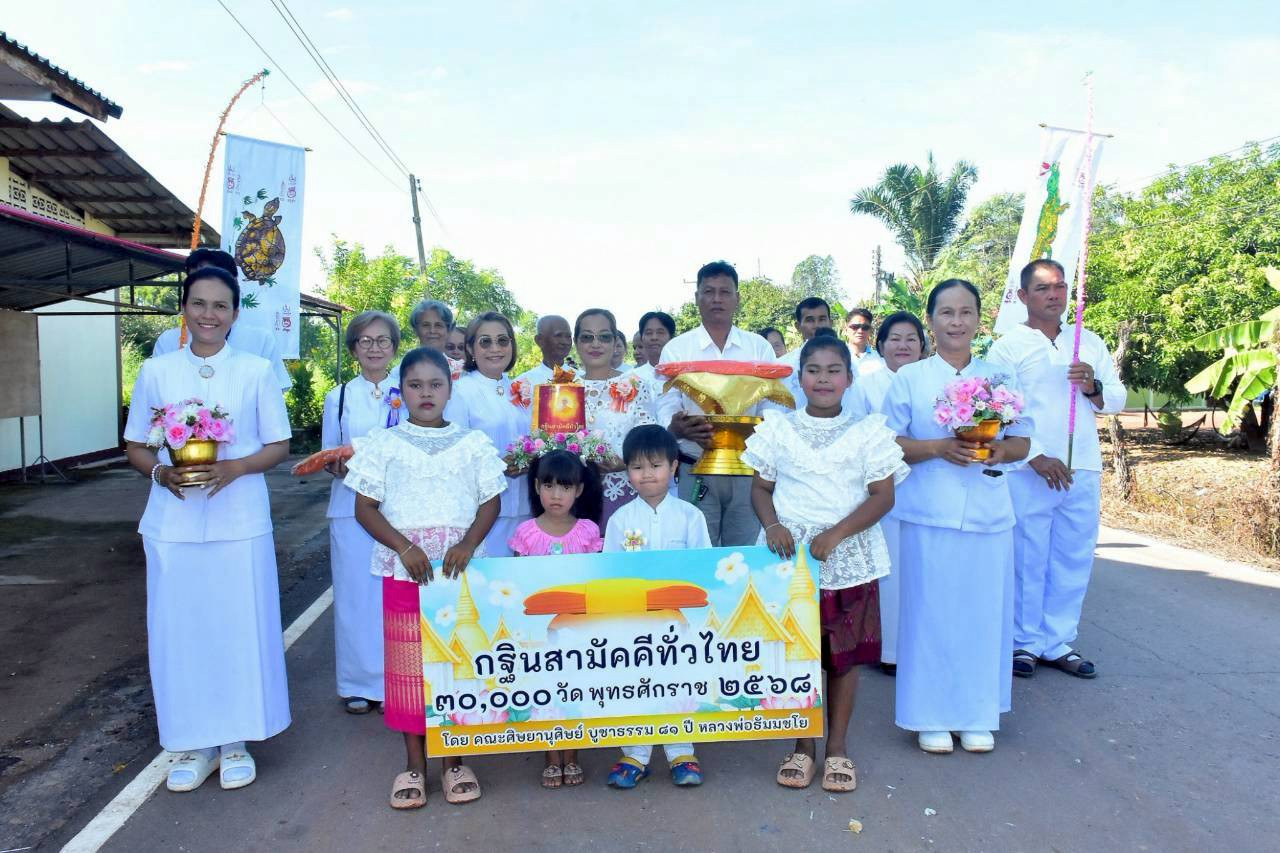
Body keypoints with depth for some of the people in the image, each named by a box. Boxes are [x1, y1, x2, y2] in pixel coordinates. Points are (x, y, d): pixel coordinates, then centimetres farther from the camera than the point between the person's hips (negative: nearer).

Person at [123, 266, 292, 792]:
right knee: (179, 630, 6)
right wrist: (162, 471, -12)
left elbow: (278, 447, 2)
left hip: (239, 522, -1)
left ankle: (234, 741, 22)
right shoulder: (156, 372, 5)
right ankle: (192, 744, 23)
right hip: (173, 523, 2)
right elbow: (135, 448, 9)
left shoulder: (256, 371, 0)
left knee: (239, 628, 5)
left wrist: (233, 467, -16)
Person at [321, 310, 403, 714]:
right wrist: (337, 466, -10)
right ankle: (358, 684, 17)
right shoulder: (338, 397, 10)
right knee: (355, 593, 2)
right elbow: (327, 457, 12)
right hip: (352, 508, 1)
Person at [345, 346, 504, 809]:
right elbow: (365, 507, 0)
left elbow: (491, 503, 5)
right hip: (403, 571, 0)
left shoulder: (474, 443, 5)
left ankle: (454, 761, 20)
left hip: (462, 570, 1)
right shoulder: (383, 444, 3)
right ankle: (414, 763, 19)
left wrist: (467, 545, -12)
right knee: (407, 665, 4)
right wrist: (405, 547, -13)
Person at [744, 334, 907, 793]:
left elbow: (883, 496, -4)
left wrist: (835, 535, -16)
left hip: (849, 560, 0)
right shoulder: (777, 428, 4)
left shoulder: (867, 431, 0)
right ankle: (803, 746, 23)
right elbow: (761, 488, 8)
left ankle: (837, 746, 25)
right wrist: (772, 525, -13)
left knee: (844, 654, 8)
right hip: (789, 557, 1)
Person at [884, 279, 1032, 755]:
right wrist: (938, 448, -16)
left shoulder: (999, 379, 10)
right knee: (930, 613, 1)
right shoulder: (909, 378, 3)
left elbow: (1022, 443, 12)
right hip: (930, 514, -2)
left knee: (984, 613, 6)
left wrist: (999, 451, -10)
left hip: (989, 514, 3)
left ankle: (977, 716, 21)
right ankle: (931, 716, 14)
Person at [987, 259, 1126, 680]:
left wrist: (1093, 387, -7)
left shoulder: (1090, 342, 14)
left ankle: (1058, 641, 21)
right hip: (1028, 472, -4)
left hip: (1083, 471, 5)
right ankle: (1024, 641, 15)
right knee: (1027, 561, 1)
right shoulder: (1008, 347, -1)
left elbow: (1117, 398, 15)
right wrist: (1036, 457, -16)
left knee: (1074, 561, 9)